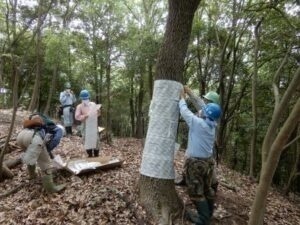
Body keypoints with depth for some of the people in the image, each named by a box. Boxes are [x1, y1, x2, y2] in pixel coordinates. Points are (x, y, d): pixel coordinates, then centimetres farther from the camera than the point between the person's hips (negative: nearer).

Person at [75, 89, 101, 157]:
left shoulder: (93, 104, 6)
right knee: (87, 142, 4)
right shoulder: (79, 106, -2)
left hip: (94, 125, 2)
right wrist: (85, 116, -24)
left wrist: (98, 110, -9)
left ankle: (96, 156, 21)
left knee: (96, 141, 6)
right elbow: (77, 117, -12)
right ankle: (90, 156, 20)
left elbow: (98, 114, 13)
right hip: (85, 127, -2)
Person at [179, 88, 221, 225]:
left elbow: (184, 111, -7)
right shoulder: (212, 125, 3)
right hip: (208, 161, 8)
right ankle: (208, 214, 38)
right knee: (206, 189, 22)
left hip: (195, 162, -8)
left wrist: (182, 98, 10)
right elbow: (201, 106, 12)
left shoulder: (197, 123, -18)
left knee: (196, 192, 5)